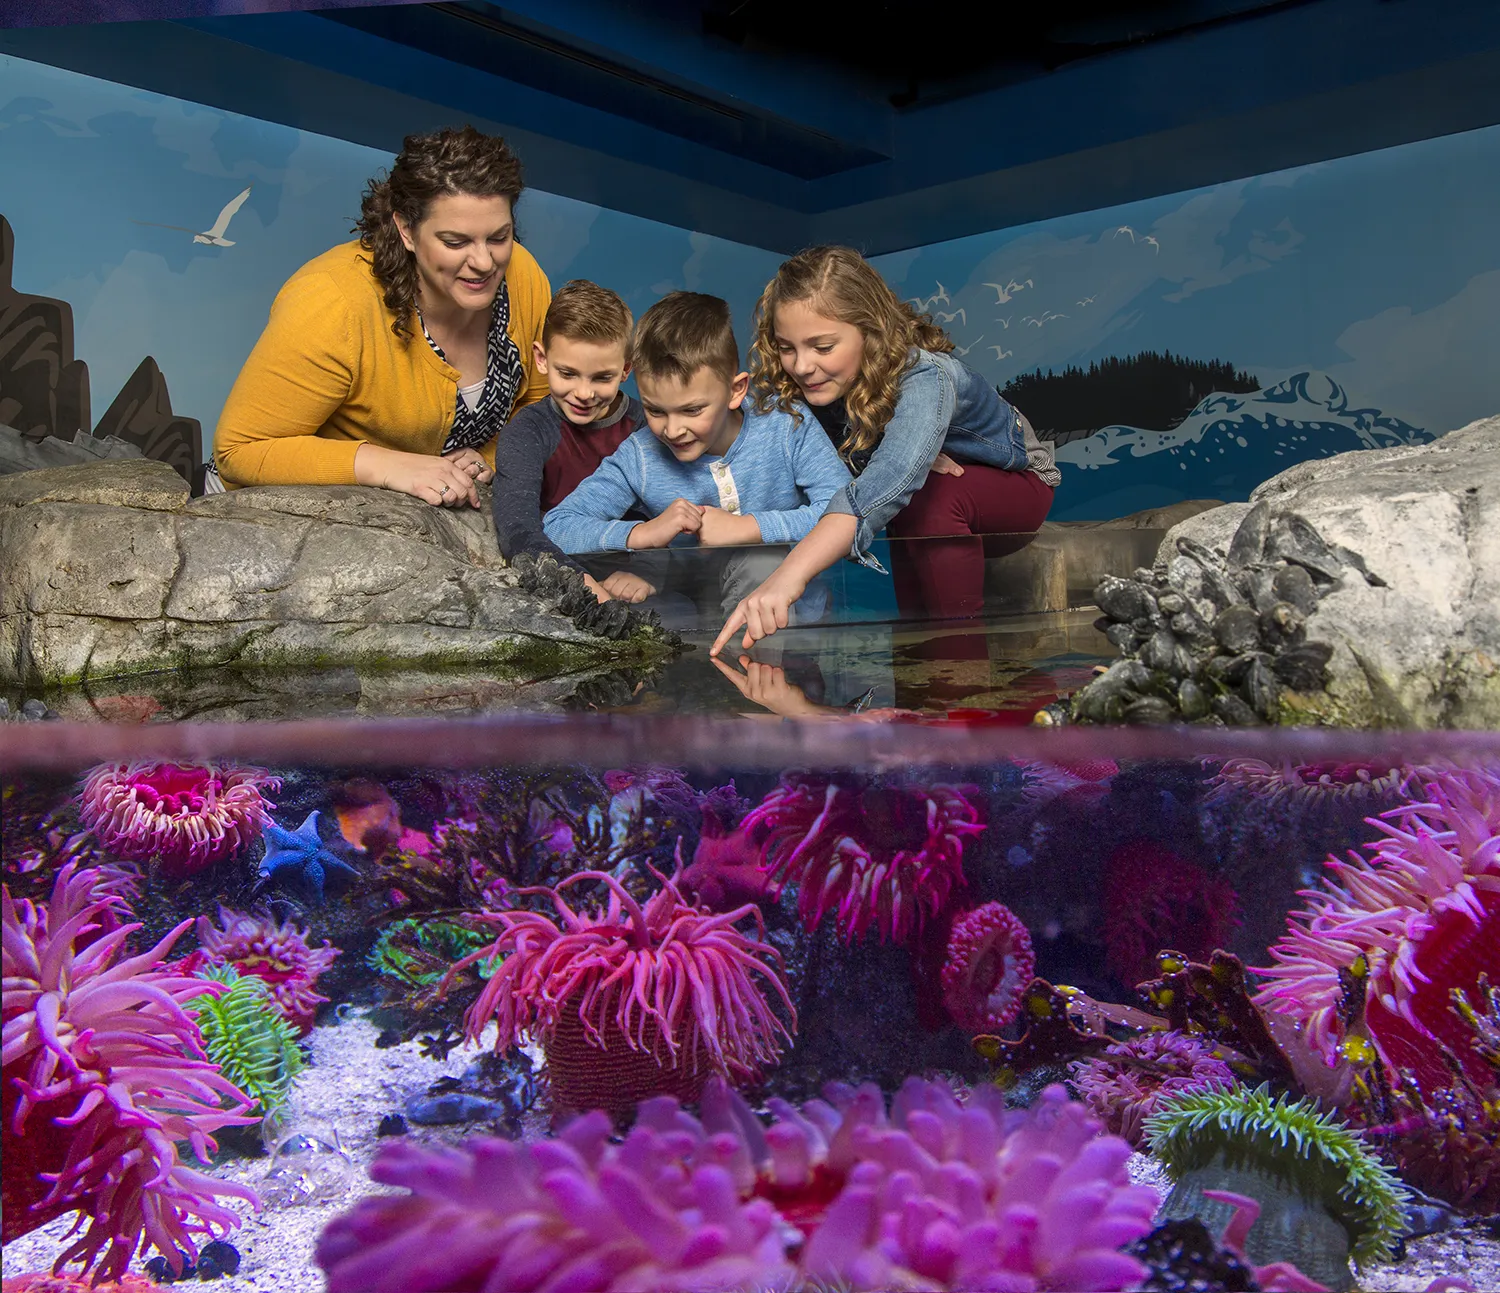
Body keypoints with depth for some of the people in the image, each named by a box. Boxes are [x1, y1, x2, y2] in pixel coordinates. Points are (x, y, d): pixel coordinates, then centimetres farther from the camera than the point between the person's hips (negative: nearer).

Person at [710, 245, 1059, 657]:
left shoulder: (924, 379, -41)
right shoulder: (791, 385, -20)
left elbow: (883, 487, -58)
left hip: (1014, 483, -7)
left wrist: (789, 575, -72)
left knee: (931, 499, -35)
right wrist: (905, 456, -40)